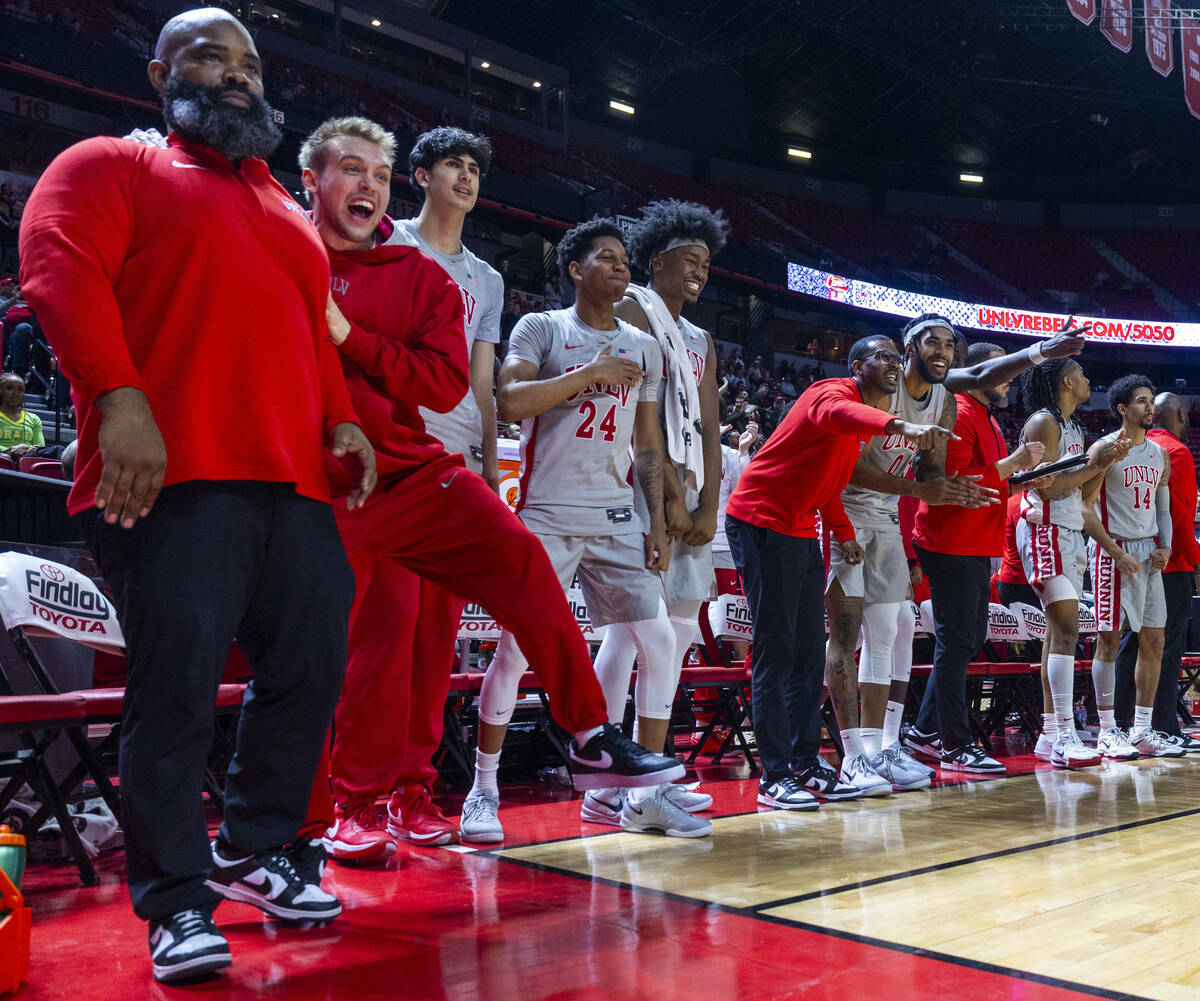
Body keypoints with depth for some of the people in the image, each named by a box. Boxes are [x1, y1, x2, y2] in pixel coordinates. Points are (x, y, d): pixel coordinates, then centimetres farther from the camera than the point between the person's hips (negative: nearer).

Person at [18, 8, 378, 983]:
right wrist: (119, 398, -21)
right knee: (177, 687, -8)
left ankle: (254, 850, 23)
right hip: (172, 475, -7)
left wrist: (341, 421, 14)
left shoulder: (286, 210, 30)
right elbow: (58, 265, -8)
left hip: (293, 480, 7)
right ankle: (177, 903, 3)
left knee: (311, 668, 6)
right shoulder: (113, 165, 9)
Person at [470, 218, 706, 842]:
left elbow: (648, 444, 16)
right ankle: (483, 789, 10)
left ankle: (648, 790, 7)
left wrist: (657, 521, 7)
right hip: (546, 514, -4)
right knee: (516, 649, -6)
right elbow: (509, 401, -14)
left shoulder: (643, 347, 16)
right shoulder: (541, 328, 3)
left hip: (617, 518, 5)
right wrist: (590, 373, -13)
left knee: (660, 642, -4)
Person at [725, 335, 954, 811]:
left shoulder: (863, 422, 15)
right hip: (761, 522, -10)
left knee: (809, 655, 10)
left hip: (801, 532, 10)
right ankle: (775, 777, -5)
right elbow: (839, 413, -41)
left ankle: (807, 765, 17)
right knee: (775, 654, -9)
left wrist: (843, 533, 12)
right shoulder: (834, 393, -14)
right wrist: (900, 425, -59)